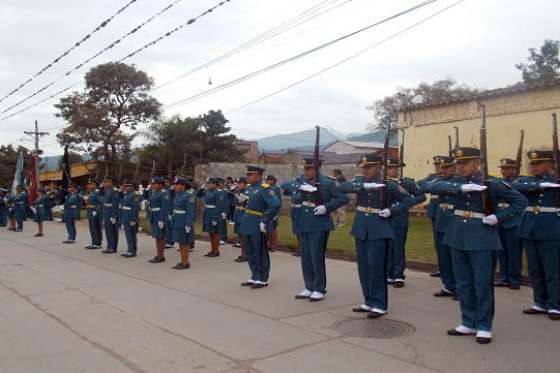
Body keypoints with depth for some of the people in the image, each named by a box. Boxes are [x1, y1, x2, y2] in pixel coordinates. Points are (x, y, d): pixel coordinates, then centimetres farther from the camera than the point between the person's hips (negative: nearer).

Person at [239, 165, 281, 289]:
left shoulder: (265, 189, -14)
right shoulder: (249, 188, 12)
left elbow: (275, 205, -23)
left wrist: (265, 221, -21)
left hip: (257, 227, -8)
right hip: (247, 226, 9)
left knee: (260, 254, 2)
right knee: (250, 254, 16)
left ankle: (263, 280, 13)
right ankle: (254, 277, 28)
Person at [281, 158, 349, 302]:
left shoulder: (328, 183, -9)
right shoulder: (302, 180, 6)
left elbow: (344, 198, -9)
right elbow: (285, 185, -5)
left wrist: (326, 207, -18)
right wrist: (300, 186, -21)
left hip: (319, 224, -6)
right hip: (304, 223, 6)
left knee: (317, 256, -3)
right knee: (305, 257, 10)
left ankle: (319, 289, 11)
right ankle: (309, 288, 23)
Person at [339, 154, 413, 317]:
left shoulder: (389, 184, -4)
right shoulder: (360, 181, 6)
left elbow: (408, 200, 1)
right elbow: (343, 187, -11)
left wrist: (391, 211, -11)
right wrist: (363, 186, -23)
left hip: (379, 231, -5)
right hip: (361, 230, 5)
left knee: (376, 268, -4)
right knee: (363, 268, 11)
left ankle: (379, 305, 8)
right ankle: (369, 302, 24)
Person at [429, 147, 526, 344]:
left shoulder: (493, 184, -5)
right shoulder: (456, 183, 6)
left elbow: (520, 201, 0)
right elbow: (436, 186, -14)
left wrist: (498, 217, -11)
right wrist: (462, 187, -27)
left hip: (482, 240, -4)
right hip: (458, 238, 5)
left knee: (483, 284, 1)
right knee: (463, 283, 12)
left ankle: (484, 327, 14)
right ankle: (469, 323, 24)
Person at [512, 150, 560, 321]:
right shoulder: (524, 180, 7)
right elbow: (513, 188, -13)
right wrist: (539, 186, -20)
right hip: (529, 229, 4)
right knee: (534, 270, 11)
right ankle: (540, 303, 22)